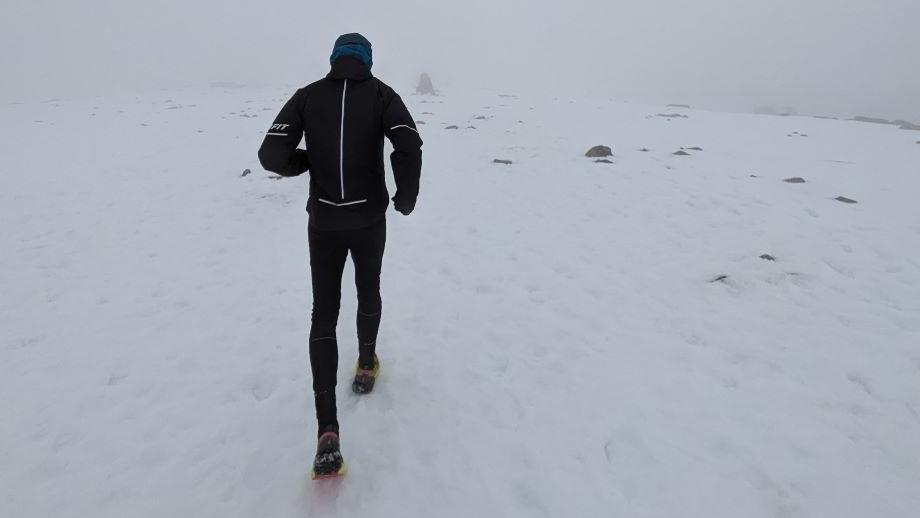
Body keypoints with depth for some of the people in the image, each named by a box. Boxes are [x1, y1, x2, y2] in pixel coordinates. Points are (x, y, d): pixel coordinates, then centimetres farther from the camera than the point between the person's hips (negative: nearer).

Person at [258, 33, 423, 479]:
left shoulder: (307, 95, 2)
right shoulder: (381, 93, -2)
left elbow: (271, 155, -7)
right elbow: (408, 146, -21)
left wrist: (309, 161, 14)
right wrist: (407, 196, -5)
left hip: (324, 221, 1)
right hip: (369, 219, 0)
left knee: (323, 312, 4)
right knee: (368, 291, 25)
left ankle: (327, 431, -6)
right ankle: (366, 365, 46)